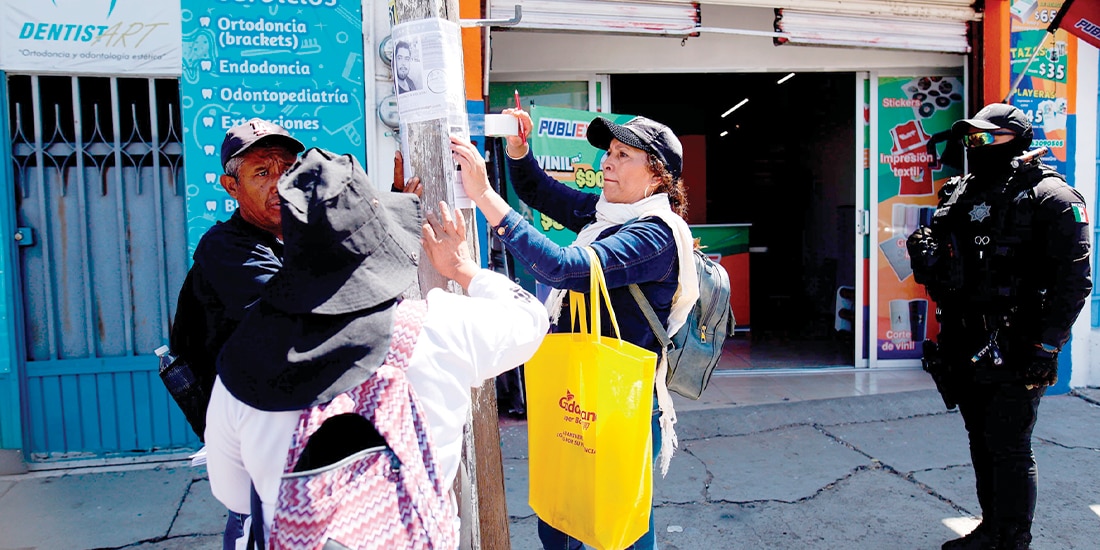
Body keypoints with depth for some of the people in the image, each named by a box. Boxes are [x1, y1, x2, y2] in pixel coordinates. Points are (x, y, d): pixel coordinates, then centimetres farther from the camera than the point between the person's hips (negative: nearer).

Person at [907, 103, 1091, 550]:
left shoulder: (1049, 197, -8)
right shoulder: (959, 194, 12)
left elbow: (1074, 280, -13)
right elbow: (941, 272, 21)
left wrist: (1047, 347, -16)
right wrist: (926, 257, 0)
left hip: (1013, 350, -7)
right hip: (965, 346, 7)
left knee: (1009, 449, 0)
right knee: (981, 442, 17)